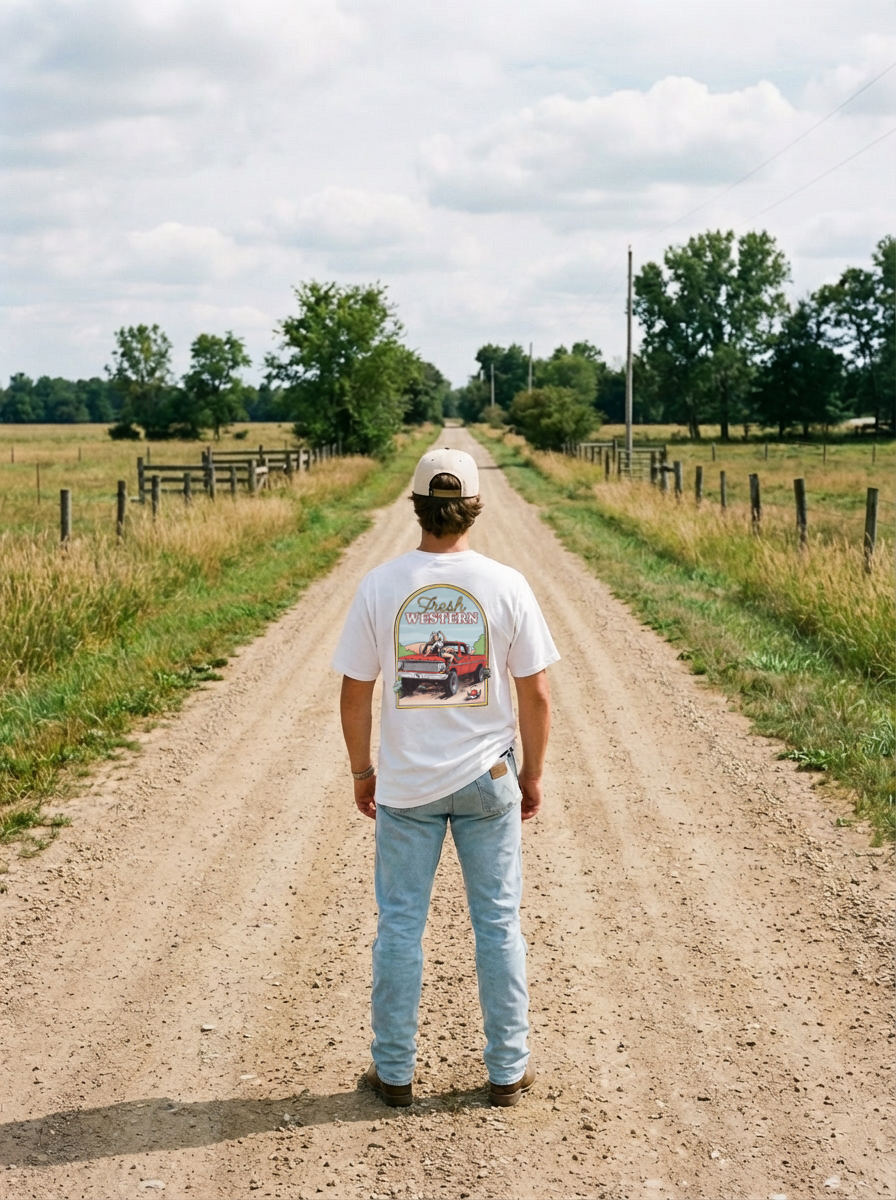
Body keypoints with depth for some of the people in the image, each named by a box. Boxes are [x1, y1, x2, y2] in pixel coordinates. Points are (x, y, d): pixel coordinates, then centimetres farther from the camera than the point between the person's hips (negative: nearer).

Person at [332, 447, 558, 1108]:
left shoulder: (380, 586, -7)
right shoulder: (505, 584, -8)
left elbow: (355, 693, -2)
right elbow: (535, 693, -5)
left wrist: (362, 770, 11)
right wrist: (533, 773, 8)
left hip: (406, 782, 0)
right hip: (488, 779, 0)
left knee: (400, 924, 10)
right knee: (498, 923, 10)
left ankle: (395, 1071, 19)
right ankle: (508, 1070, 19)